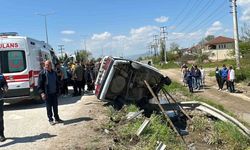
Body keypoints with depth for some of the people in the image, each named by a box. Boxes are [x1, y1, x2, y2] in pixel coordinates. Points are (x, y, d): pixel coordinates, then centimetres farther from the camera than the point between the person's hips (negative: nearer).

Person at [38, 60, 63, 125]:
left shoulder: (54, 73, 9)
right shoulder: (42, 73, -9)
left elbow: (57, 83, 18)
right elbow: (40, 84, -11)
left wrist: (57, 90, 12)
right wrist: (42, 93, -19)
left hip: (54, 93, 5)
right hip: (47, 93, -5)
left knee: (55, 106, 12)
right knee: (49, 107, 4)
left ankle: (57, 119, 24)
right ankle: (50, 120, 15)